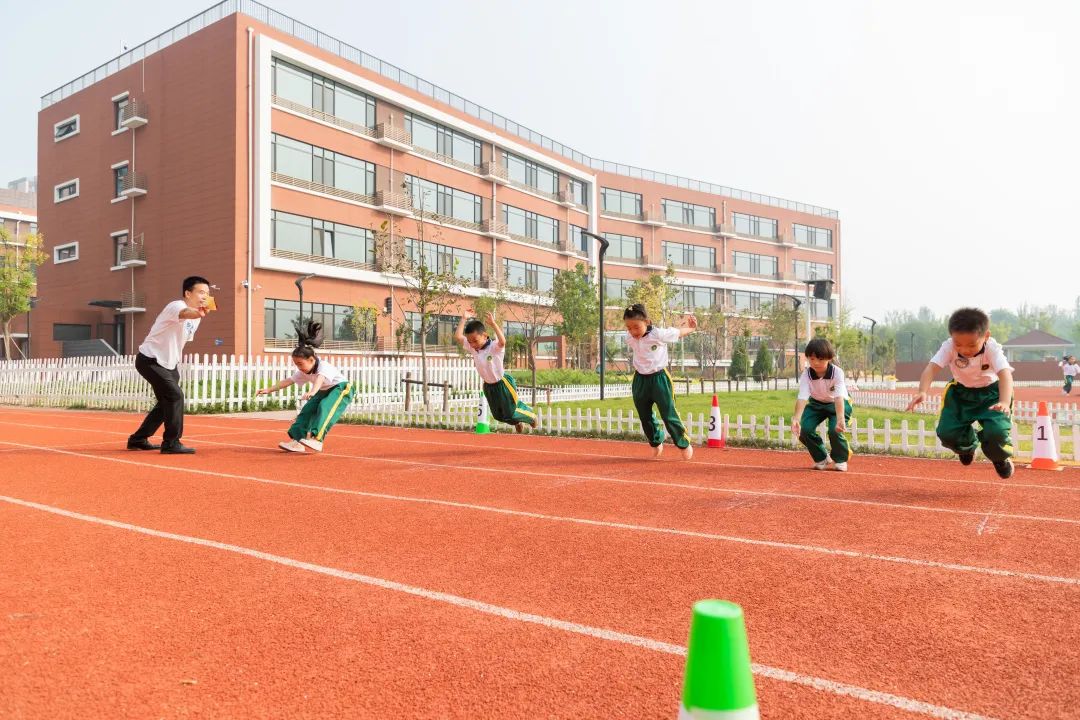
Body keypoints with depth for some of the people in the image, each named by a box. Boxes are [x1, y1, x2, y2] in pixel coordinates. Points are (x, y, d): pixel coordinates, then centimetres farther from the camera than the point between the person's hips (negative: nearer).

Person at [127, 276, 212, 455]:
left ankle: (138, 439, 26)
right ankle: (172, 443, -12)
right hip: (149, 360, -10)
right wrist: (199, 312, -71)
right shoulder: (176, 306, -22)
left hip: (167, 363, 10)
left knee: (167, 401, 13)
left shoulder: (197, 316, 6)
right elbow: (186, 313, -49)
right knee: (175, 395, -19)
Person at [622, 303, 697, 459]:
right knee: (645, 416, 14)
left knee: (669, 415, -3)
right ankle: (656, 443, 36)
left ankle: (684, 444, 16)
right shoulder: (629, 338, -6)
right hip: (640, 380, 5)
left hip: (659, 378, -5)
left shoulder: (659, 334, -19)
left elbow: (678, 332, -2)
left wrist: (691, 328, 14)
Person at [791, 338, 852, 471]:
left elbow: (839, 397, -42)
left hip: (838, 404, -3)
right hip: (816, 403, 3)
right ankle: (822, 458, 9)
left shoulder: (837, 372, -29)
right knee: (804, 429, -18)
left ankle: (840, 459, 7)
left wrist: (840, 418, -58)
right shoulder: (806, 374, -23)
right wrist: (796, 418, -50)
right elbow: (802, 397, -34)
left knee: (835, 430, -27)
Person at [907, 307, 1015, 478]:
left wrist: (1005, 402, -62)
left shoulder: (992, 349, -30)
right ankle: (968, 445, 26)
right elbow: (932, 368, -37)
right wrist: (922, 392, -57)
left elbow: (1005, 374, -44)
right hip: (960, 391, 2)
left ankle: (1001, 458, 14)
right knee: (947, 433, -13)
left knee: (996, 432, -25)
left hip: (991, 392, -2)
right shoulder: (948, 347, -25)